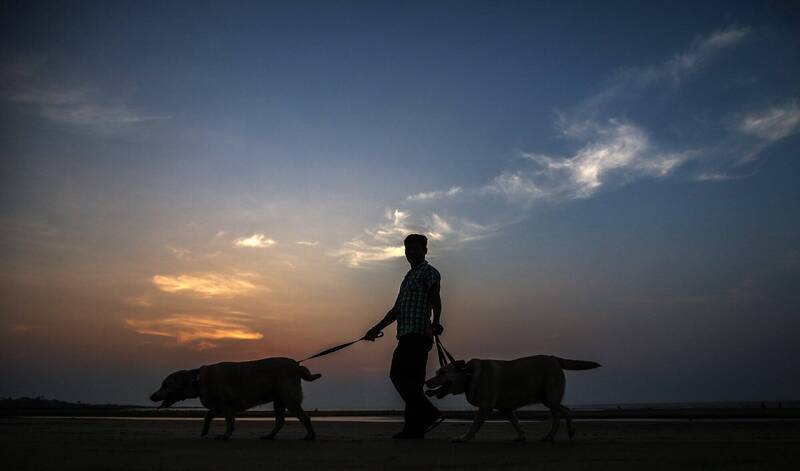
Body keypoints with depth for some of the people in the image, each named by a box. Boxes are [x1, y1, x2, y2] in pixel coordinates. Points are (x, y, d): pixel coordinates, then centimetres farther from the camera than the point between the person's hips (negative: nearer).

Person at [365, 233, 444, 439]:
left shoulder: (429, 272, 1)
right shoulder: (410, 276, 28)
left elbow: (435, 299, -15)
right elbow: (396, 309, 32)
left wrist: (436, 322, -30)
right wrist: (377, 328, 30)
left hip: (417, 334, -9)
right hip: (408, 335, 9)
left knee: (399, 375, -17)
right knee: (411, 381, 4)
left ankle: (428, 414, -19)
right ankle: (414, 429, 4)